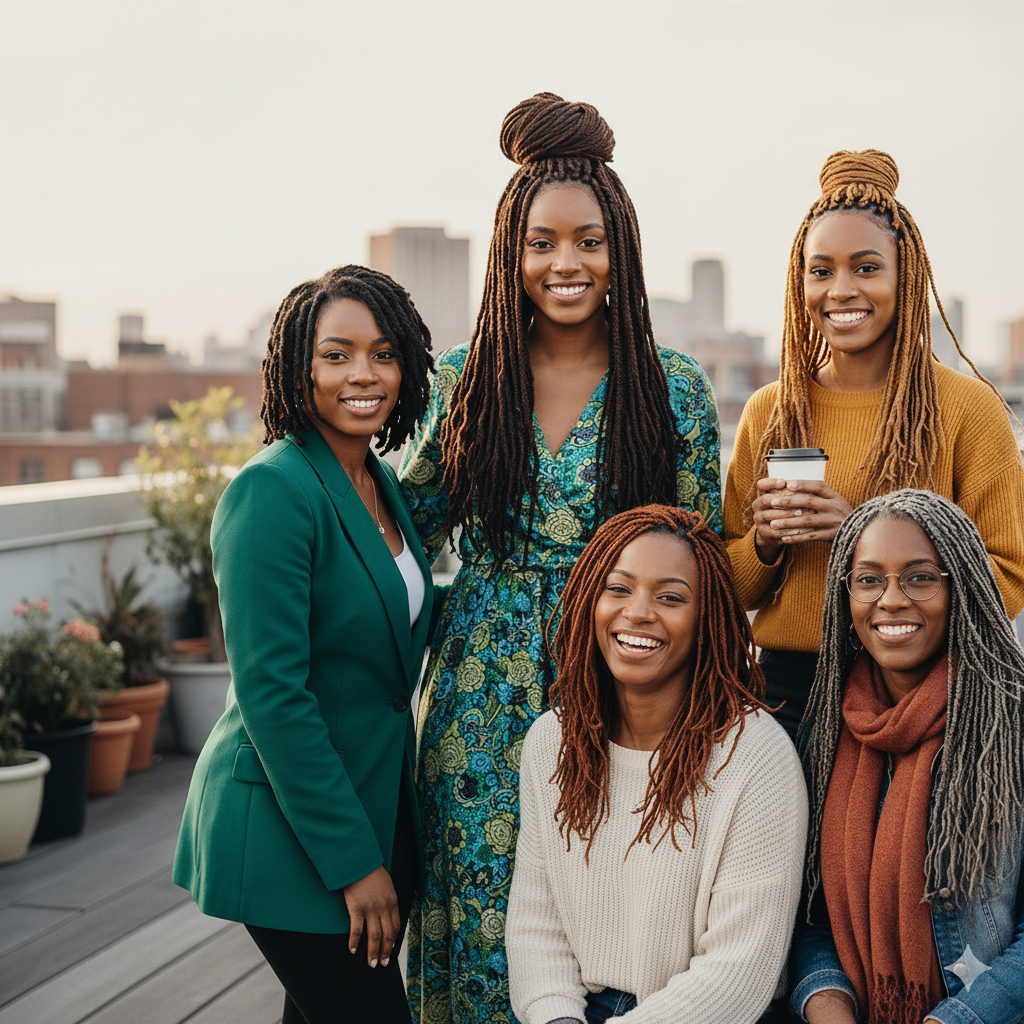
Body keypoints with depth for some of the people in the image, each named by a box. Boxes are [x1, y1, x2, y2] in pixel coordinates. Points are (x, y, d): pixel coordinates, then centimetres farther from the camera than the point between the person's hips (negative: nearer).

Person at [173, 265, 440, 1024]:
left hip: (378, 810, 8)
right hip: (289, 832, -8)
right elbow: (271, 692, -21)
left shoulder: (384, 484, 8)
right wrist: (352, 861, -19)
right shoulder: (272, 491, -17)